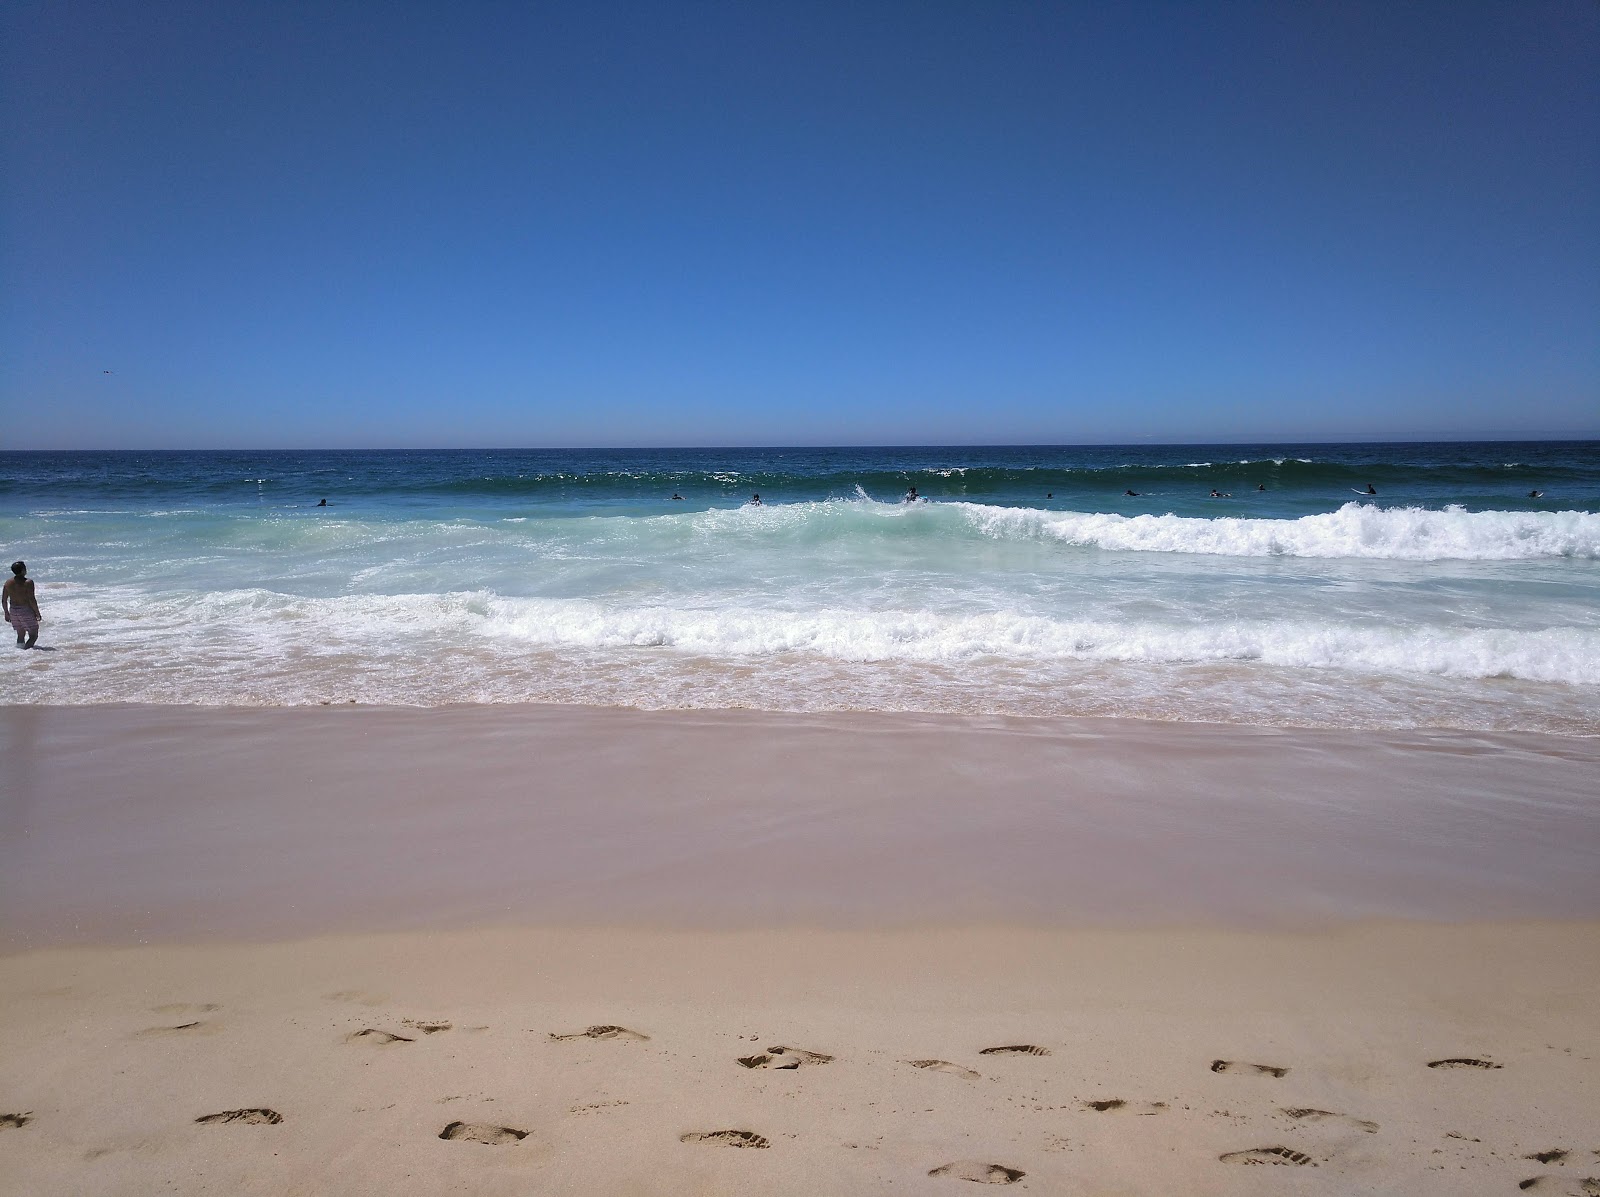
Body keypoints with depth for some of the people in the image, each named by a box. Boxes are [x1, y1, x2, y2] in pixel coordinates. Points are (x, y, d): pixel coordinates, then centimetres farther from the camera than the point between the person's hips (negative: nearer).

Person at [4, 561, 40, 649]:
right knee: (33, 635, 0)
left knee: (20, 634, 20)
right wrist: (37, 613, -7)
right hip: (26, 611, -6)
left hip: (13, 611, 6)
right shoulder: (28, 582, -15)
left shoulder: (8, 582, 4)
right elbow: (32, 600, -18)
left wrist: (6, 613, 19)